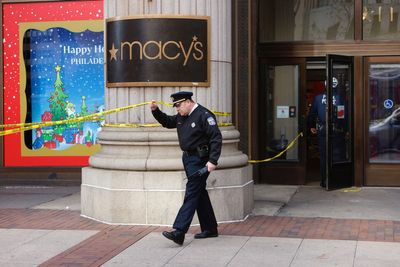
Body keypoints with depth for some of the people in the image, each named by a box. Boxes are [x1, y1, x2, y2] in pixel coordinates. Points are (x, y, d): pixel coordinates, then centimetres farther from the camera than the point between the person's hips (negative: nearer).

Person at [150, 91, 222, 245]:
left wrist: (213, 161, -25)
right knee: (200, 194, 14)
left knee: (191, 194, -11)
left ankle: (179, 232, -16)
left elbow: (216, 138, -18)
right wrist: (156, 111, 10)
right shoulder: (182, 116, 11)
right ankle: (210, 229, 23)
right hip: (188, 158, 9)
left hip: (199, 160, -9)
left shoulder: (204, 115, -14)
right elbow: (167, 122, 27)